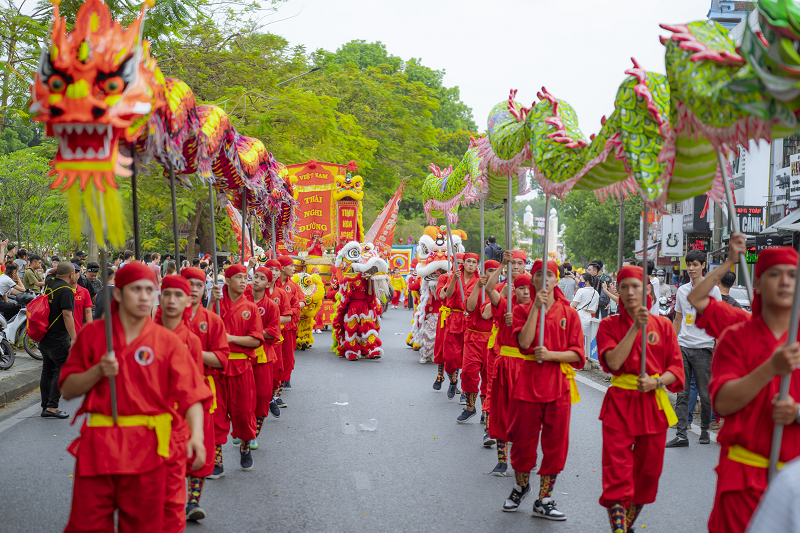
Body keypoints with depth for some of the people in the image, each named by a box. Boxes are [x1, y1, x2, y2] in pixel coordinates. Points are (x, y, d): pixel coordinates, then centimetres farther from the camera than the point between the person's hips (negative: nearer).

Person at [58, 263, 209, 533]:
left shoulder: (167, 341, 1)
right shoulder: (92, 333, 4)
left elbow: (190, 393, -7)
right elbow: (67, 390, 6)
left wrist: (196, 434, -25)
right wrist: (98, 371, -12)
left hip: (146, 447, -1)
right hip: (97, 445, 1)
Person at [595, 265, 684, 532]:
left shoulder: (663, 325, 5)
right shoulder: (609, 325, 1)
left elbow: (676, 369, 4)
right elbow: (613, 362, -15)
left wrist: (656, 382, -15)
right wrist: (636, 327, -19)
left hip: (653, 404, 2)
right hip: (619, 405, -2)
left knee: (648, 471, 9)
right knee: (618, 472, -10)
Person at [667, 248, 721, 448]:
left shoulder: (712, 290, -1)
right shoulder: (682, 291, 12)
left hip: (703, 347, -4)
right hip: (682, 346, 4)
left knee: (705, 393, 3)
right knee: (682, 393, -1)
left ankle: (705, 430, 20)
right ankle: (681, 435, -2)